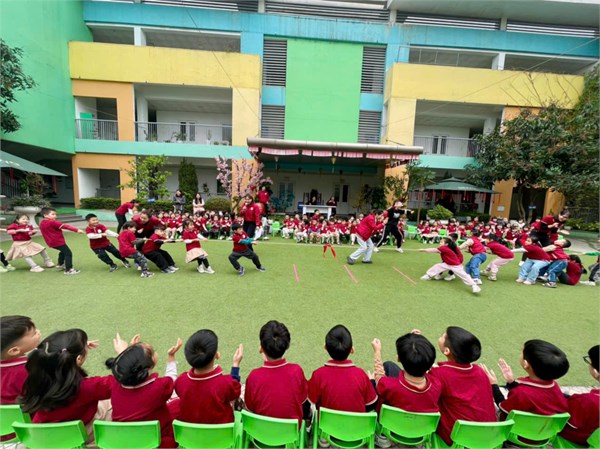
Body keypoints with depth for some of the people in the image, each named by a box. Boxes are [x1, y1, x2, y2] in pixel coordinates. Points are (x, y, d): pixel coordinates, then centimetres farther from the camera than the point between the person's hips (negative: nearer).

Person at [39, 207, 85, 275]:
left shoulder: (42, 223, 10)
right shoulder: (53, 222, -20)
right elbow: (65, 226, -26)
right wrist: (77, 230, -31)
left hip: (51, 242, 11)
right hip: (58, 242, -11)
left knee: (63, 251, 33)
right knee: (68, 254, -9)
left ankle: (61, 264, 45)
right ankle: (68, 270, -11)